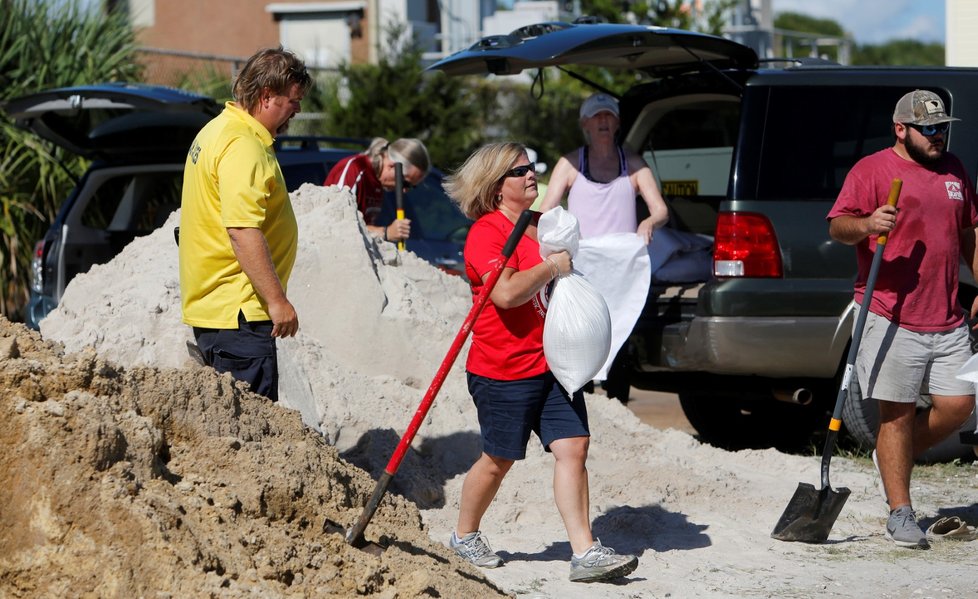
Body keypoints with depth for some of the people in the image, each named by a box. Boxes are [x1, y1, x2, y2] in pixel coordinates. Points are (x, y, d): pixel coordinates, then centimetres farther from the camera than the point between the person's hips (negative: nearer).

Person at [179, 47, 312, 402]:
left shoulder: (218, 130, 18)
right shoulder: (243, 147, -17)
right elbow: (243, 232, -26)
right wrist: (277, 300, -24)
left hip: (210, 305, 11)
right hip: (237, 313, -11)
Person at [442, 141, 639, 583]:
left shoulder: (541, 225, 15)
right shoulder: (487, 232, -13)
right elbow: (506, 291, -28)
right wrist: (551, 266, -17)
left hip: (551, 363, 7)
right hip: (504, 369, -7)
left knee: (573, 448, -4)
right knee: (499, 459, 5)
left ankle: (585, 553, -6)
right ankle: (464, 536, 28)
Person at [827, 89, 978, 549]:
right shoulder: (872, 170, -3)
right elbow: (836, 225, -10)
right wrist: (865, 225, -32)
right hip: (891, 317, -6)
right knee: (897, 412, -3)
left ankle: (896, 457, 25)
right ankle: (900, 514, 3)